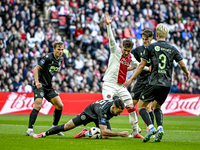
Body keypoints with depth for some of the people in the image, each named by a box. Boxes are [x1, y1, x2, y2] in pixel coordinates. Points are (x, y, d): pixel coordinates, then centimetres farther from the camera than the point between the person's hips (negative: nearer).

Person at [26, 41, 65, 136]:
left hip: (49, 87, 8)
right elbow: (36, 69, -16)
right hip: (40, 85, -8)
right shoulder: (48, 58, -15)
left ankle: (55, 127, 18)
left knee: (60, 106, 2)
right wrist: (37, 82, -27)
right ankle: (30, 130, -17)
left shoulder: (60, 60, 9)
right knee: (38, 106, -20)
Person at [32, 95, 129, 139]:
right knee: (67, 126, -5)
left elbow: (115, 96, 0)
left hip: (103, 117, 5)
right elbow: (103, 131, -51)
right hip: (91, 111, -5)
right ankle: (43, 134, 12)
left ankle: (86, 133, 2)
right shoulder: (104, 111, -47)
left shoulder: (117, 101, -29)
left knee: (106, 137, -21)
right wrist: (119, 134, -53)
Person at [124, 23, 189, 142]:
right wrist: (187, 74, 30)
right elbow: (182, 65, 8)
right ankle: (160, 128, 0)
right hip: (167, 84, 4)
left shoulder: (151, 47, 0)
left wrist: (131, 79, 8)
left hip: (154, 83, -4)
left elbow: (142, 65, 1)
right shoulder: (173, 49, 8)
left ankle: (151, 127, -17)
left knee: (141, 106, 6)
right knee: (157, 106, 23)